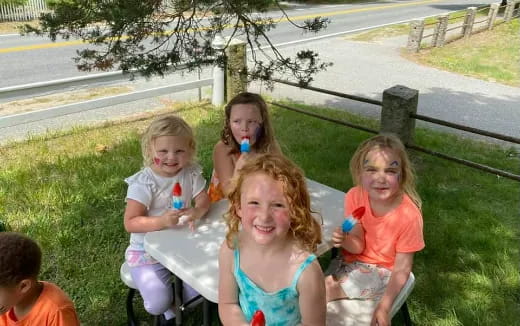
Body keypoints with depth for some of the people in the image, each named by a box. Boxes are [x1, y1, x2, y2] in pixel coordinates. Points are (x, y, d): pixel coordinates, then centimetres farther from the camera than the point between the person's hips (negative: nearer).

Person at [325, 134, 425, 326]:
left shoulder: (408, 215, -25)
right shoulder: (355, 197, -16)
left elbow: (402, 269, -16)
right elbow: (358, 246, -7)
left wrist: (384, 307, -21)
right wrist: (345, 240, -29)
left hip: (384, 272, -4)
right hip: (355, 263, 4)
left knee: (324, 290, -20)